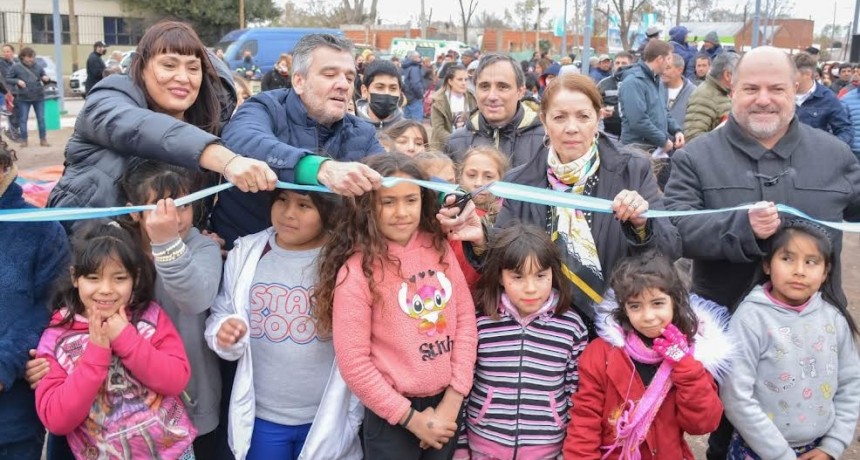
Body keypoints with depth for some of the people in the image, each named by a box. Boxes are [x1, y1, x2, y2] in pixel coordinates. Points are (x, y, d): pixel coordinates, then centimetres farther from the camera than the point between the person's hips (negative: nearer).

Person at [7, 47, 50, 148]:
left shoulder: (38, 66, 4)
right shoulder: (15, 67, -1)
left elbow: (44, 77, 12)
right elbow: (7, 79, 2)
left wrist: (46, 78, -11)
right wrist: (17, 81, -16)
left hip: (39, 97, 2)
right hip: (23, 98, -1)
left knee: (41, 119, 4)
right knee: (23, 119, 3)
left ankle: (43, 139, 11)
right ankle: (23, 140, 11)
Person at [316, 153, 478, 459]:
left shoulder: (439, 247, -2)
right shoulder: (356, 271, -15)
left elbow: (465, 318, 0)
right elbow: (353, 362, -14)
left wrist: (453, 400, -5)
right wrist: (411, 418, -10)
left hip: (447, 403, 4)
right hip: (391, 416, -4)